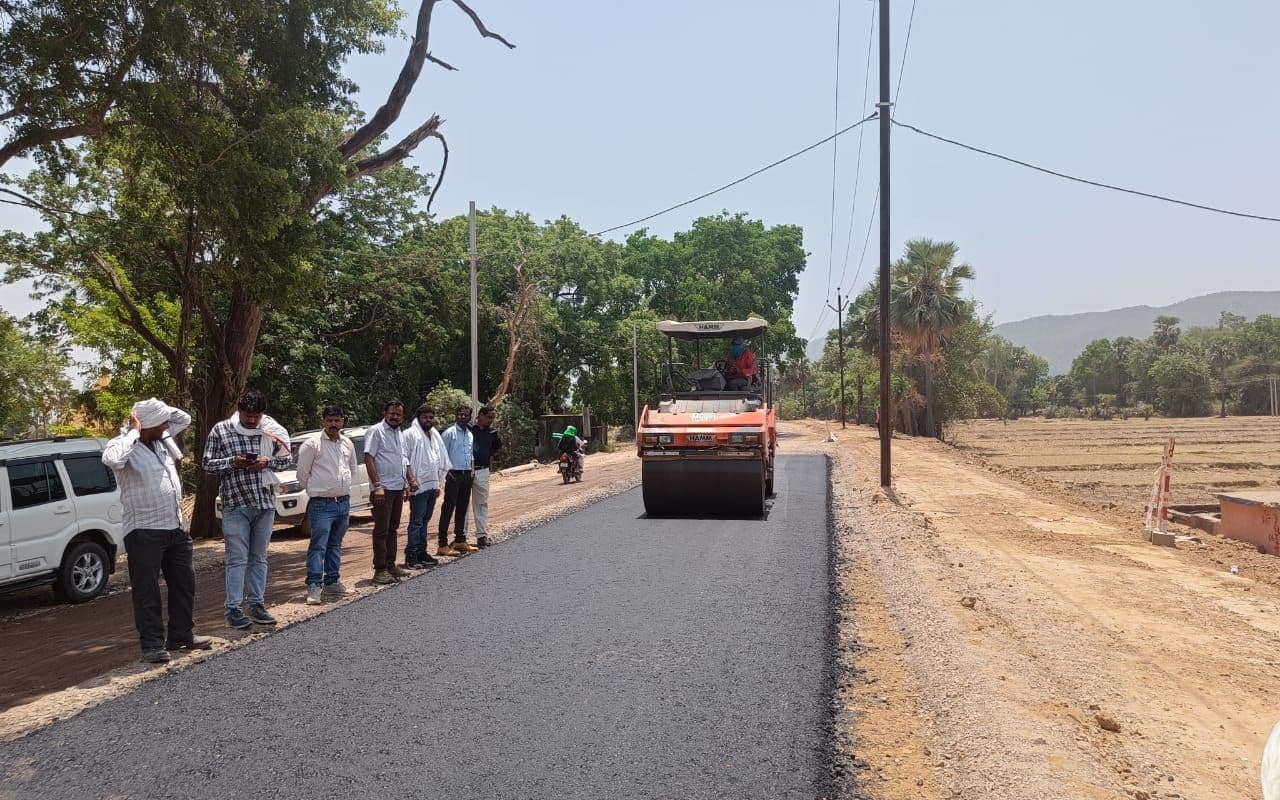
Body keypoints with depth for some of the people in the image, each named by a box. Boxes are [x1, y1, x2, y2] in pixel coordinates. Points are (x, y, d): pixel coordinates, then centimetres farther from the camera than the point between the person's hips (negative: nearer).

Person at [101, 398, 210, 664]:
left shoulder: (162, 439, 9)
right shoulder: (124, 446, -13)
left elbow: (185, 418, 24)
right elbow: (111, 459, -37)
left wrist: (159, 407, 6)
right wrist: (133, 432, -23)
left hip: (177, 529, 8)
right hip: (144, 532, -8)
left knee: (184, 584, 14)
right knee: (147, 591, 1)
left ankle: (181, 635, 27)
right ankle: (152, 644, 9)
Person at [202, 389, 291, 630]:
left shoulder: (271, 429, 3)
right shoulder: (221, 430, -2)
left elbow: (287, 459, 9)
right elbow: (206, 463, 1)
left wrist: (267, 462, -11)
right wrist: (232, 462, -16)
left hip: (265, 503, 3)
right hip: (235, 503, -3)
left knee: (259, 558, 11)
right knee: (237, 559, -3)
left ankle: (257, 605, 20)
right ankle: (233, 609, 4)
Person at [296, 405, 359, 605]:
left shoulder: (348, 444, 9)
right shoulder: (312, 444, -9)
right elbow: (302, 473, -4)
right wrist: (315, 490, 6)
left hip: (344, 503, 6)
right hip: (321, 505, -6)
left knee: (335, 545, 16)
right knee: (318, 546, -10)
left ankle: (332, 581, 26)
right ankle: (314, 586, -9)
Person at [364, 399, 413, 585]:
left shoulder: (400, 434, 16)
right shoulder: (376, 431, -8)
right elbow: (369, 458, -15)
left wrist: (410, 480, 17)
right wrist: (377, 485, -22)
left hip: (398, 488, 8)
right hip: (383, 489, -8)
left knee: (393, 529, 13)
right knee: (381, 530, -5)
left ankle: (390, 564, 20)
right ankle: (380, 570, -2)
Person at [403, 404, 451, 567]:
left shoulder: (435, 435, 17)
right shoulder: (411, 434, -8)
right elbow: (404, 458, -14)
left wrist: (439, 483, 19)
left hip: (432, 485, 8)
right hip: (419, 485, -8)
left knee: (425, 520, 14)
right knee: (416, 521, -7)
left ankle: (421, 552, 22)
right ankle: (411, 556, -4)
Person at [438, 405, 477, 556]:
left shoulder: (470, 434, 13)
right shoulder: (449, 433, -8)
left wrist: (471, 470, 12)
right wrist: (447, 473, -14)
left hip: (467, 475, 7)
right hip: (453, 474, -7)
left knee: (462, 509, 14)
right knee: (448, 509, -7)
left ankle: (460, 540, 25)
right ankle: (442, 544, -6)